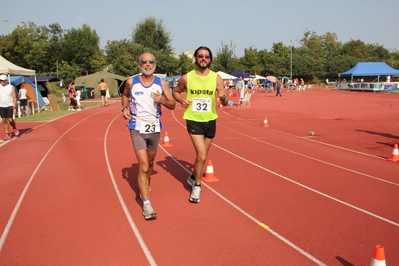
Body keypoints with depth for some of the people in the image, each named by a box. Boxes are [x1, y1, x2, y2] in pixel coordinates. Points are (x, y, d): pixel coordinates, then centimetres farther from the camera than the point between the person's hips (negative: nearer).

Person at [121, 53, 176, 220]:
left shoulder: (161, 84, -1)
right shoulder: (131, 82, -3)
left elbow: (173, 105, 2)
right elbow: (125, 95, 18)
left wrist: (163, 101, -18)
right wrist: (125, 108, 0)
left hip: (154, 129, 3)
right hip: (137, 129, -3)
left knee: (150, 163, 20)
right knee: (143, 167, -12)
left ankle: (145, 186, 49)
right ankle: (146, 203, -6)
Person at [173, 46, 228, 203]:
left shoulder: (216, 78, -2)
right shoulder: (187, 78, -4)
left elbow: (225, 103, -2)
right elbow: (175, 92, 12)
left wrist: (223, 97, -25)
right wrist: (181, 100, -9)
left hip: (210, 120, 3)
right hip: (193, 120, -3)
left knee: (202, 155, 16)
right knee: (201, 155, -12)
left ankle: (193, 178, 41)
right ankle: (197, 186, 9)